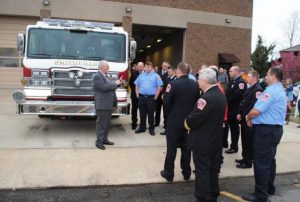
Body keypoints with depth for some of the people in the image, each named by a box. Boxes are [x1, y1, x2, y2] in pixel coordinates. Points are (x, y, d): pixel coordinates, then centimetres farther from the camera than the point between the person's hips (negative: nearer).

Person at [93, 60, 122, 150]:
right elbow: (104, 87, -24)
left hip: (109, 104, 10)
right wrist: (115, 83, -14)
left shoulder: (105, 76, 17)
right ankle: (99, 142, 7)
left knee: (107, 123, 15)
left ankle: (104, 139, 27)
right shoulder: (97, 76, -13)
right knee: (101, 123, -2)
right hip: (102, 105, -9)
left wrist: (117, 83, 7)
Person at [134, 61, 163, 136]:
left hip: (151, 98, -3)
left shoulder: (155, 75, 0)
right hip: (141, 97, 4)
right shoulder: (141, 75, 12)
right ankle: (142, 127, 23)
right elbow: (136, 85, 14)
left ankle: (151, 129, 15)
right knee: (142, 113, 11)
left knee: (151, 114, 4)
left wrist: (155, 97, -7)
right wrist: (137, 95, 5)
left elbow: (159, 87, -4)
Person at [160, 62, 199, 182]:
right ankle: (186, 173, 25)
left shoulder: (173, 84, -15)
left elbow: (166, 103, -11)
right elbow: (197, 102, 6)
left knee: (171, 148, 6)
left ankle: (168, 173, 16)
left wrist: (169, 113, 8)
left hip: (174, 121, -4)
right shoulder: (195, 85, 0)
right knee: (186, 147, 15)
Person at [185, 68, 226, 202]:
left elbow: (192, 120, -26)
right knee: (213, 169, 21)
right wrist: (191, 122, 9)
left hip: (202, 142, -9)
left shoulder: (206, 98, -26)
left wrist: (187, 123, -4)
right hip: (216, 140, 9)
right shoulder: (220, 95, 5)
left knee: (202, 172, 5)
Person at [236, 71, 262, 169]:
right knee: (245, 140, 18)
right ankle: (245, 158, 31)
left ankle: (248, 162, 14)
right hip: (244, 119, 9)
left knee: (249, 141, 2)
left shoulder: (257, 90, -17)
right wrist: (239, 113, 5)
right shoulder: (249, 88, 14)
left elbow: (253, 106, -23)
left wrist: (243, 116, -17)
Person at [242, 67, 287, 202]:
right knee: (269, 160, 20)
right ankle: (269, 188, 33)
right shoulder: (280, 90, 17)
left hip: (266, 130, -11)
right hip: (275, 129, 11)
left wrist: (248, 117, -4)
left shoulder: (271, 90, -18)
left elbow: (256, 110, -24)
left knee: (261, 163, -4)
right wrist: (253, 118, 8)